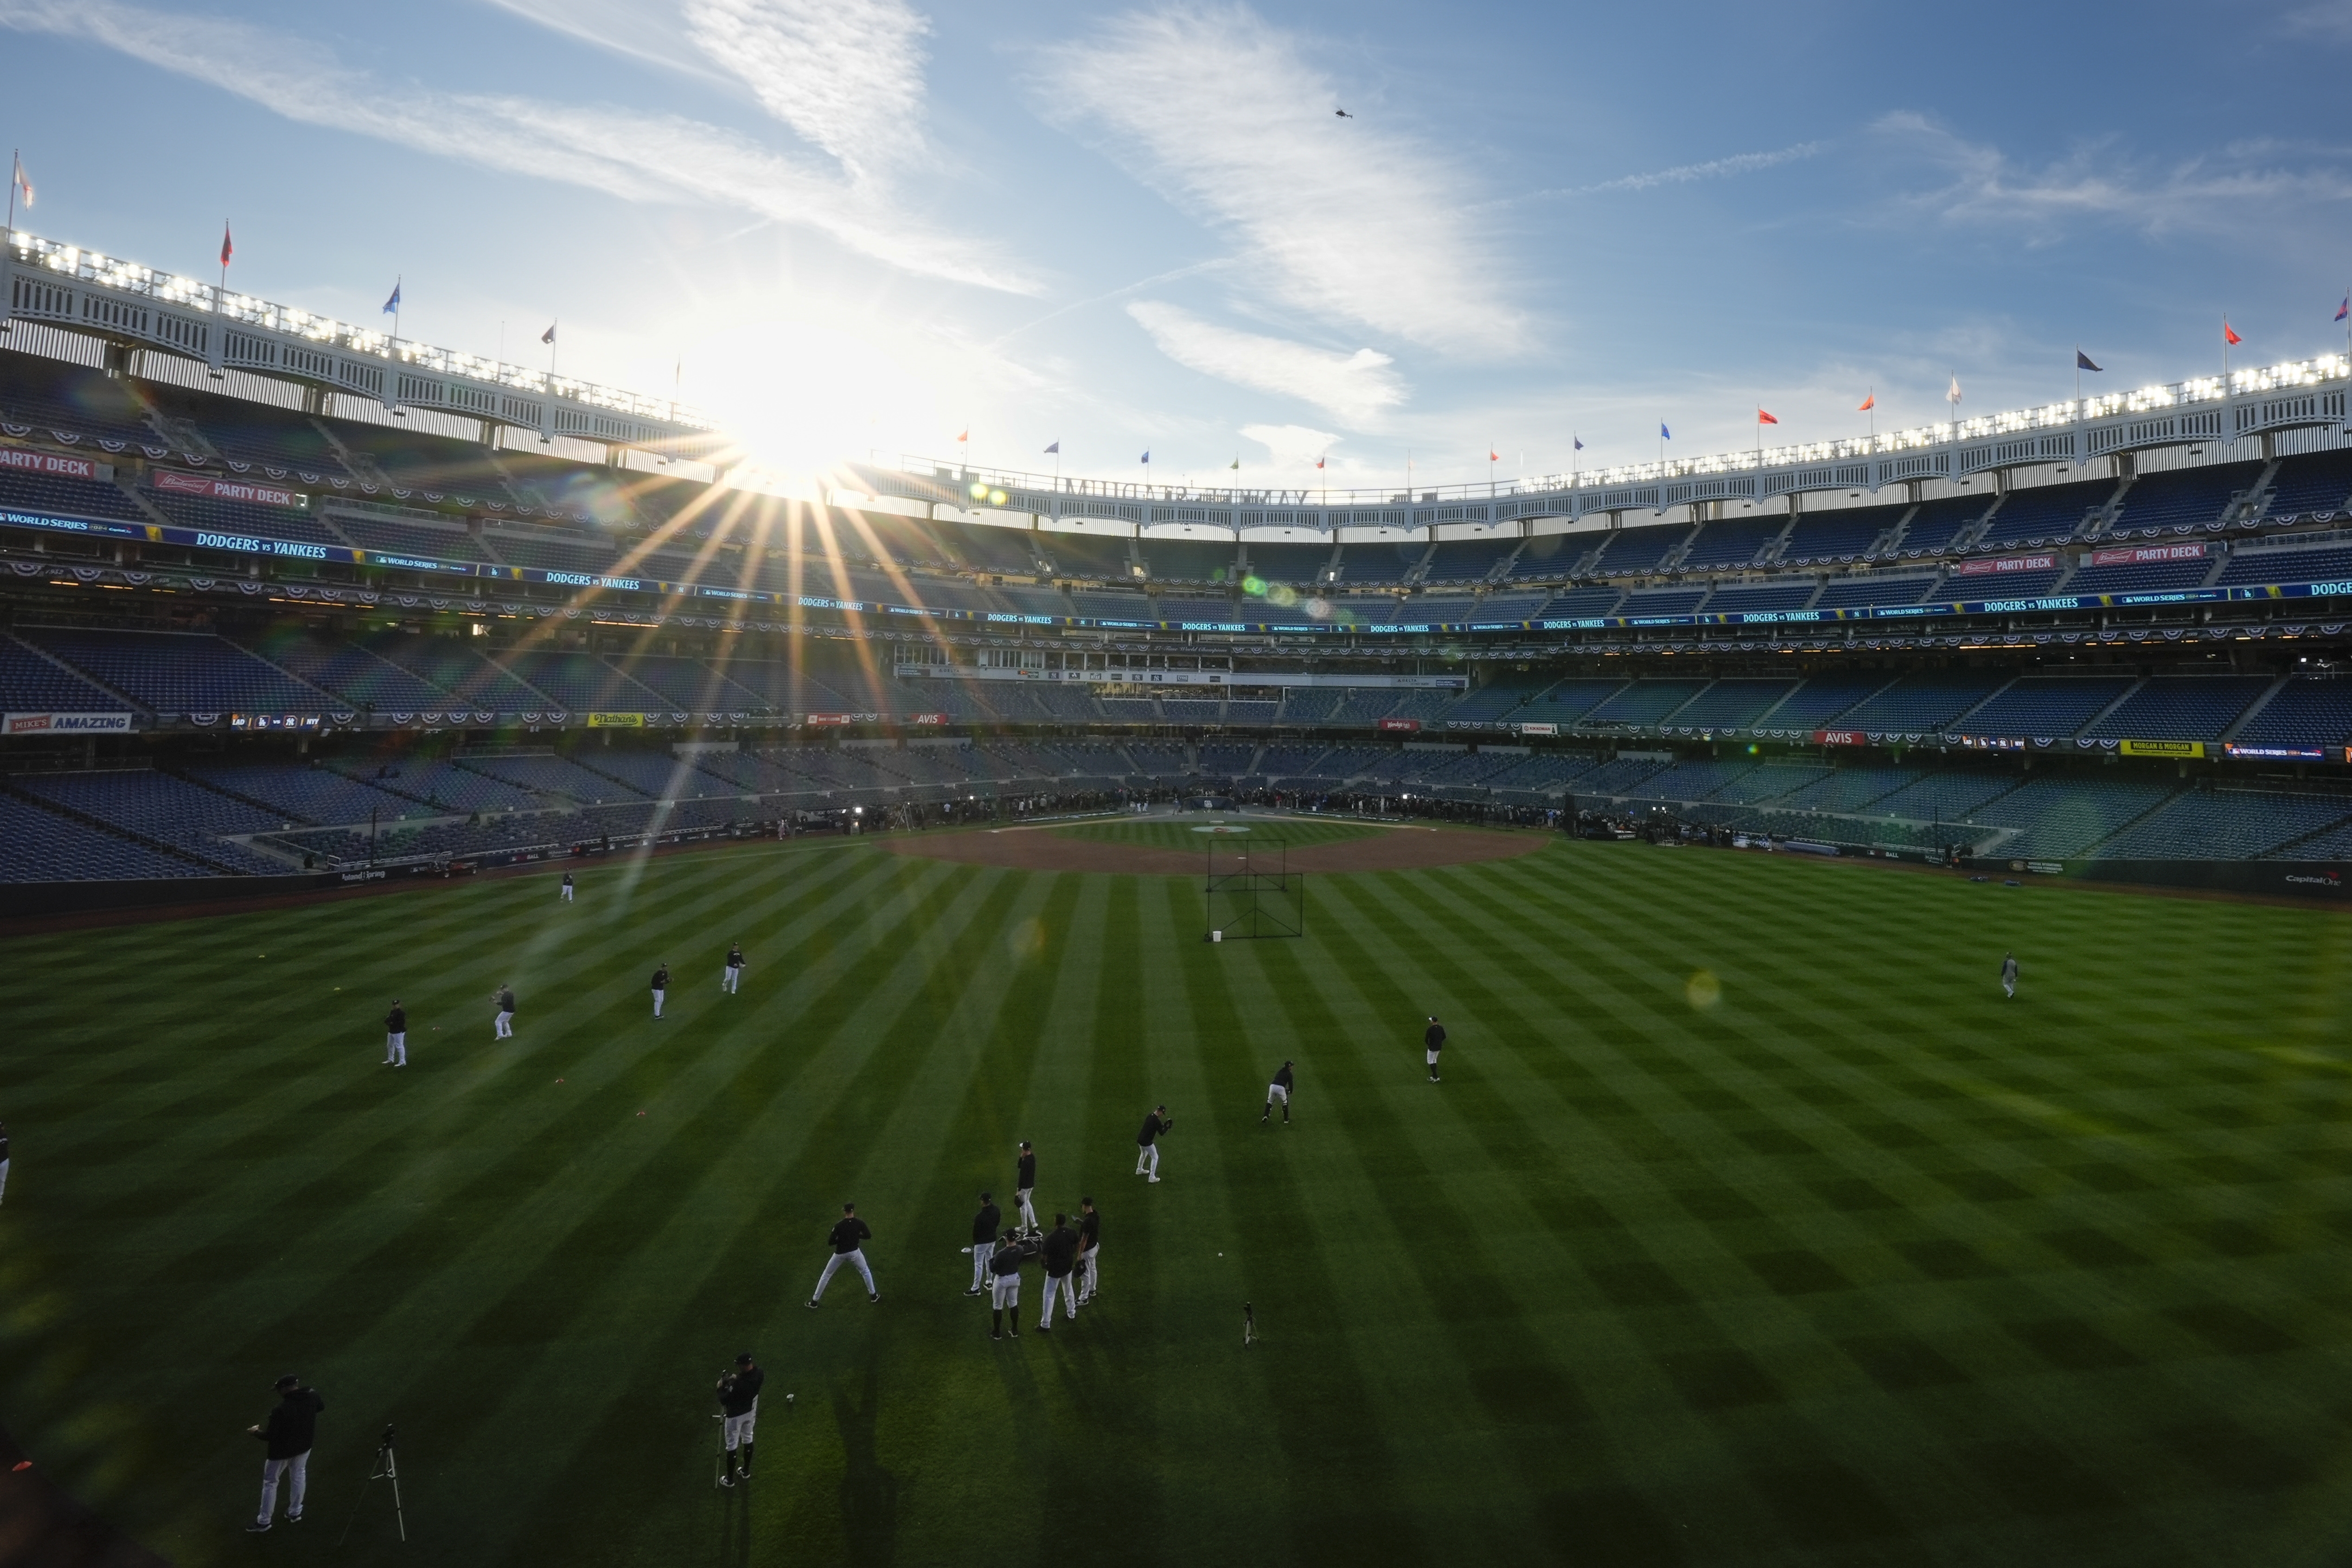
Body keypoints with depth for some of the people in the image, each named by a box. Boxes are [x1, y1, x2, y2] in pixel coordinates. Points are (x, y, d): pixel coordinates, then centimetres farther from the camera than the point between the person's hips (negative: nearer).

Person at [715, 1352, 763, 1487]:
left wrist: (722, 1387, -12)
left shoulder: (739, 1385, -40)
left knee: (732, 1446, 14)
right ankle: (746, 1472, 44)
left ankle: (730, 1480, 31)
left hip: (736, 1415, -6)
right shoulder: (759, 1374, -19)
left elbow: (724, 1401, -27)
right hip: (751, 1411, 6)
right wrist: (736, 1379, -2)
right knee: (748, 1439, 26)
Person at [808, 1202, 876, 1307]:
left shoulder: (839, 1225, -17)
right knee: (865, 1272, 25)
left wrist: (841, 1239, 3)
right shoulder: (860, 1223, -12)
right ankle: (873, 1295, 31)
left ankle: (814, 1301, 23)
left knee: (826, 1275, 18)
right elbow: (869, 1236, -1)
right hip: (854, 1252, 1)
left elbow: (831, 1242, -13)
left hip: (840, 1254, -1)